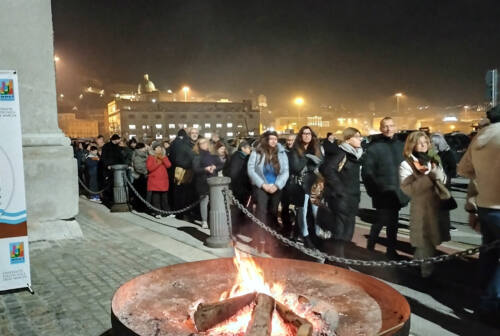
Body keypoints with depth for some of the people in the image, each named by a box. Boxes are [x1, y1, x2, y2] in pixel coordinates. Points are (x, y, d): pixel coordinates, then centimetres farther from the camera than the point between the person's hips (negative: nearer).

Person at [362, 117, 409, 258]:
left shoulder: (400, 145, 7)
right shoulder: (374, 147, -9)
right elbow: (367, 171, -11)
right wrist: (373, 190, -13)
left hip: (397, 193, 6)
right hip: (383, 193, -5)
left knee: (393, 222, 14)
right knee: (381, 221, -4)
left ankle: (391, 250, 27)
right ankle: (370, 249, 13)